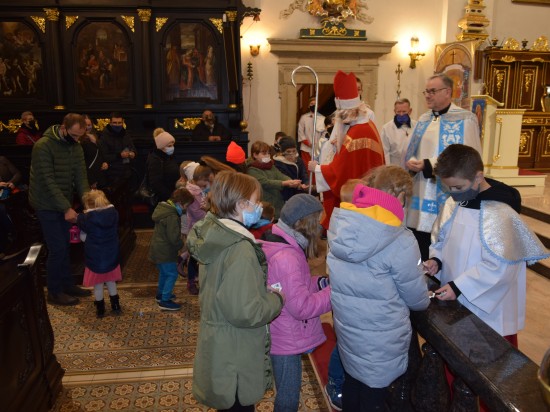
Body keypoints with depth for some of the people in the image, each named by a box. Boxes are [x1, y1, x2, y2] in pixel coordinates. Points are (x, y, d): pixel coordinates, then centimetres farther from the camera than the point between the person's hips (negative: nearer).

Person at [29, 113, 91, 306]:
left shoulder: (76, 147, 0)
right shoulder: (43, 146, -20)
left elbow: (81, 177, -4)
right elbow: (48, 181, -24)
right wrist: (66, 208, -28)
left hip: (63, 204, 7)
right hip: (47, 205, -7)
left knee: (65, 246, 14)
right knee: (57, 248, -4)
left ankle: (67, 284, 28)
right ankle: (54, 292, 11)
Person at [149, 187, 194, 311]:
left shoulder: (163, 208, 6)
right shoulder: (172, 217, -26)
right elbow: (174, 238, -25)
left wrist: (179, 243, 14)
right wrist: (182, 244, -6)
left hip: (157, 249, 10)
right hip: (165, 252, -10)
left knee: (163, 272, 24)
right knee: (172, 274, 0)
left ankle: (161, 294, 40)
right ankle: (165, 301, 6)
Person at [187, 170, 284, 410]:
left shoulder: (214, 235, 0)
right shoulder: (239, 249, -28)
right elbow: (246, 312, -29)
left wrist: (265, 291, 7)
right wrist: (277, 298, -13)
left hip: (218, 347, 8)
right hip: (235, 357, -8)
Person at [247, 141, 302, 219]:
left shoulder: (271, 167, 16)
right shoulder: (252, 170, -3)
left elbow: (282, 176, -2)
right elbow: (266, 183, -18)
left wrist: (294, 182, -23)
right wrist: (285, 183, -30)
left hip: (280, 204, 6)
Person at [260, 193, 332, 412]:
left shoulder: (280, 246, 3)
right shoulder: (286, 257, -29)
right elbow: (302, 307, -28)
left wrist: (321, 282, -2)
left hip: (284, 337, 9)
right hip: (287, 342, -9)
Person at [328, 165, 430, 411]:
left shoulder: (339, 223, -10)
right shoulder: (400, 241, -26)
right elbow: (417, 299, -12)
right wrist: (426, 299, 13)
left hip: (346, 328, 5)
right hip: (380, 340, -5)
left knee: (352, 385, 27)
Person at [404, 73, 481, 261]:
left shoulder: (465, 119, -7)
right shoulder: (423, 120, 14)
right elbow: (411, 152, 17)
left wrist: (429, 165, -20)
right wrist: (412, 163, -8)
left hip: (446, 197, -6)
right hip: (421, 195, 6)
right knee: (419, 251, 12)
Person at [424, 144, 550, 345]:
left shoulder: (499, 214, -22)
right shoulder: (453, 204, -2)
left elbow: (497, 267, -22)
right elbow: (442, 239, 11)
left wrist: (459, 286, -23)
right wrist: (436, 259, -8)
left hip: (489, 309, -6)